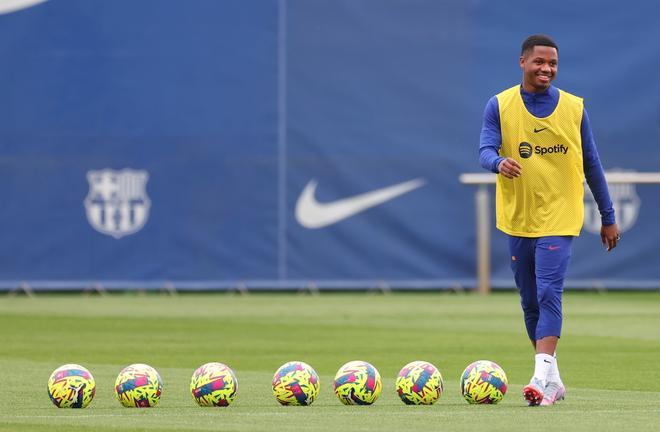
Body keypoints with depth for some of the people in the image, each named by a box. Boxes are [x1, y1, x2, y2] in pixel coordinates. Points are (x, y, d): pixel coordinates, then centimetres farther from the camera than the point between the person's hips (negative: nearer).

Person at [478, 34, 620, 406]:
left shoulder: (574, 108, 2)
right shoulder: (500, 106, 0)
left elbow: (592, 164, 8)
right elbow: (486, 150, -11)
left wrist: (608, 217, 11)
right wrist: (499, 162, -35)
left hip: (560, 218, -2)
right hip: (518, 218, 2)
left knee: (549, 293, -18)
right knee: (531, 302, 9)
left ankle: (543, 377, -25)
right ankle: (553, 378, 21)